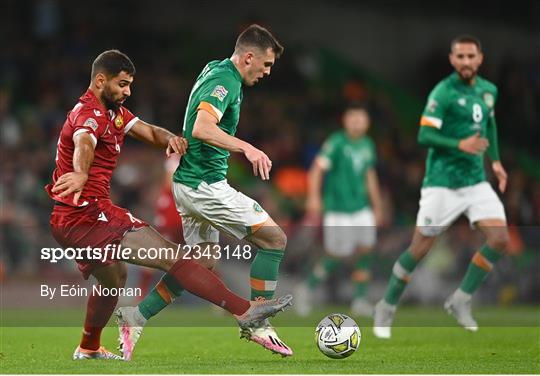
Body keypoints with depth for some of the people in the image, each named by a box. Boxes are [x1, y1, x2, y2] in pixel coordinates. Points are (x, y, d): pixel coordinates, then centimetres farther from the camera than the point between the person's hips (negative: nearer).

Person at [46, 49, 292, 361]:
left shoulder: (114, 111, 15)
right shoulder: (89, 114, -18)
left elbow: (148, 131, 4)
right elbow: (84, 144, -41)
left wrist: (169, 138, -21)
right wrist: (80, 174, -64)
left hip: (74, 219, 11)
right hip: (87, 215, -11)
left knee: (115, 277, 35)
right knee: (171, 256, -17)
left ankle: (89, 349, 52)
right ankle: (244, 310, -20)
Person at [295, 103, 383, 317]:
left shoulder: (367, 145, 11)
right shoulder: (336, 143, -10)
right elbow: (317, 169, -16)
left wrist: (377, 206, 24)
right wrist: (313, 197, -26)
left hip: (361, 208, 6)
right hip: (338, 209, -6)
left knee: (366, 250, -5)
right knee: (336, 256, -3)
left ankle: (360, 300, 3)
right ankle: (306, 289, 17)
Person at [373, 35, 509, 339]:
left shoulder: (489, 90, 7)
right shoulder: (443, 92, -13)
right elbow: (424, 136, -19)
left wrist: (495, 160, 19)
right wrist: (460, 145, -31)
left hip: (476, 182, 6)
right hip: (442, 184, -6)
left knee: (500, 240, -9)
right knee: (420, 249, -2)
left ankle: (461, 300, 6)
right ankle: (387, 308, 18)